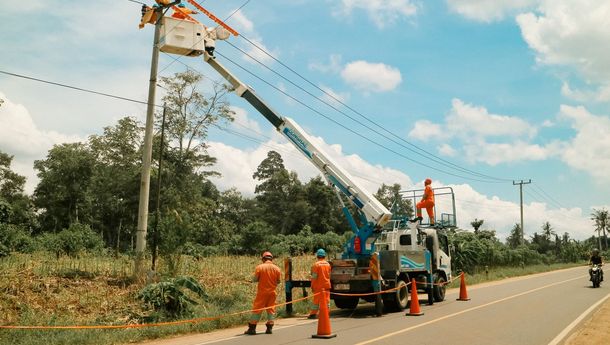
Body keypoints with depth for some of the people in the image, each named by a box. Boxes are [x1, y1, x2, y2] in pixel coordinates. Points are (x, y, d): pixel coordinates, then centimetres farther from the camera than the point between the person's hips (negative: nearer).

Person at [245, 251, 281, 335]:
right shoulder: (276, 268, -1)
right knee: (271, 309, 12)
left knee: (257, 309, 3)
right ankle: (270, 328, 12)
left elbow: (254, 279, -7)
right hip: (272, 292, 2)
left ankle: (252, 328, 3)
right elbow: (278, 281, 4)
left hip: (262, 292, -2)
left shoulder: (260, 267, -9)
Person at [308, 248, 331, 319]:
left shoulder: (316, 264, -12)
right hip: (327, 285, 4)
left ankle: (313, 314, 5)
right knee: (326, 300, 9)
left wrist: (312, 285, -4)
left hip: (319, 286, -4)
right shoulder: (328, 264, 4)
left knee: (317, 300, 1)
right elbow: (329, 275, 12)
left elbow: (314, 277, -12)